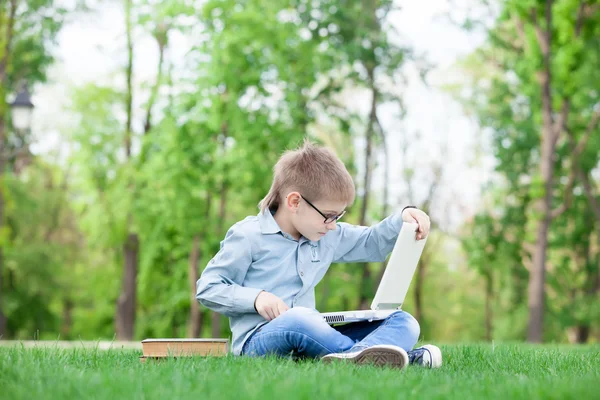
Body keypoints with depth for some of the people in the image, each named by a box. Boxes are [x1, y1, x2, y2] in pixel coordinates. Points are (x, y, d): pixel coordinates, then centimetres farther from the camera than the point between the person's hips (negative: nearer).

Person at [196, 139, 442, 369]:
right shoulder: (248, 236, -5)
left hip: (309, 337, 7)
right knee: (297, 318, -43)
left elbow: (373, 244, 26)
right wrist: (255, 297, -19)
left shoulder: (329, 237, 13)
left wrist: (402, 219, 6)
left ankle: (357, 355, -42)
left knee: (403, 321, -8)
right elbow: (207, 289, -3)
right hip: (258, 338, -7)